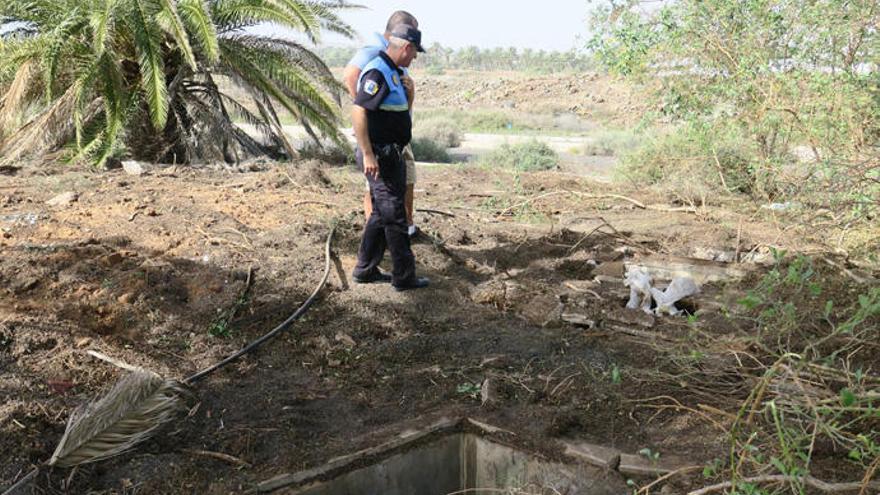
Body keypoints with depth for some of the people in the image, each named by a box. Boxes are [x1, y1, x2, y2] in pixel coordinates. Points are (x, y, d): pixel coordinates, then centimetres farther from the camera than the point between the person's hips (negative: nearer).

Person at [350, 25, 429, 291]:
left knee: (381, 214, 16)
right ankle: (404, 276, 8)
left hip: (391, 154, 10)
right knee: (394, 215, -2)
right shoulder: (378, 72, -18)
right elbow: (358, 111, -26)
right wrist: (367, 154, -29)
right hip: (379, 156, -10)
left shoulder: (391, 72, 14)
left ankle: (365, 270, 25)